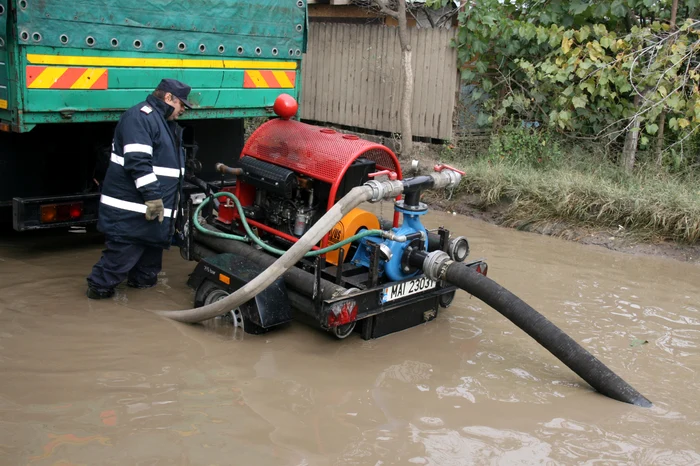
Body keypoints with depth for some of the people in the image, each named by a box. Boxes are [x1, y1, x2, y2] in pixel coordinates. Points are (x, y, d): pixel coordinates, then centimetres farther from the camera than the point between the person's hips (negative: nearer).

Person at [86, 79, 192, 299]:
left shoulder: (166, 124, 20)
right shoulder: (140, 116, -14)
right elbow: (138, 161, -24)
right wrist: (153, 196, -25)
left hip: (152, 207, 10)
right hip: (130, 208, -10)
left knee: (153, 246, 17)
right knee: (122, 250, -4)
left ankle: (143, 280, 31)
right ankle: (99, 286, 9)